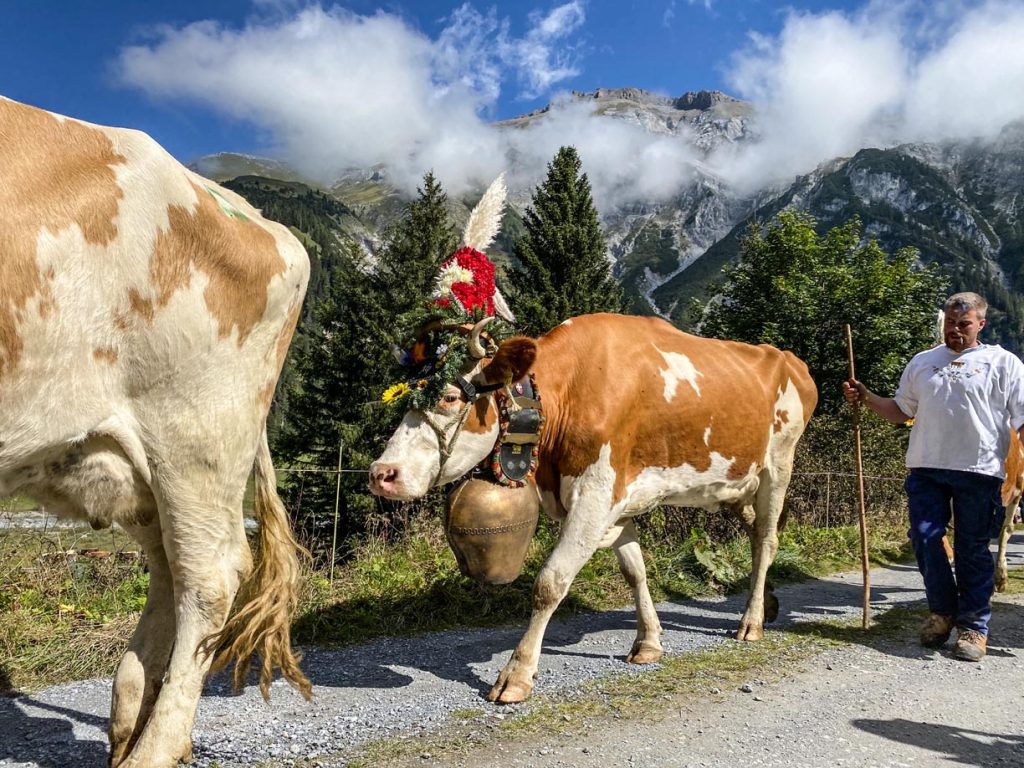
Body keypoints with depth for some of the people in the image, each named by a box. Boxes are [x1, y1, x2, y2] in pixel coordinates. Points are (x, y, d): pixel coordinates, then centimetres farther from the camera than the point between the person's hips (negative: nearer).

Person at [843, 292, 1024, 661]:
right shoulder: (922, 362, 15)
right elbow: (900, 411, 20)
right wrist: (866, 397, 5)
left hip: (979, 471, -3)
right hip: (926, 468, 3)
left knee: (973, 549, 3)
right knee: (925, 537, -1)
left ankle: (974, 626, 17)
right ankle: (943, 610, 21)